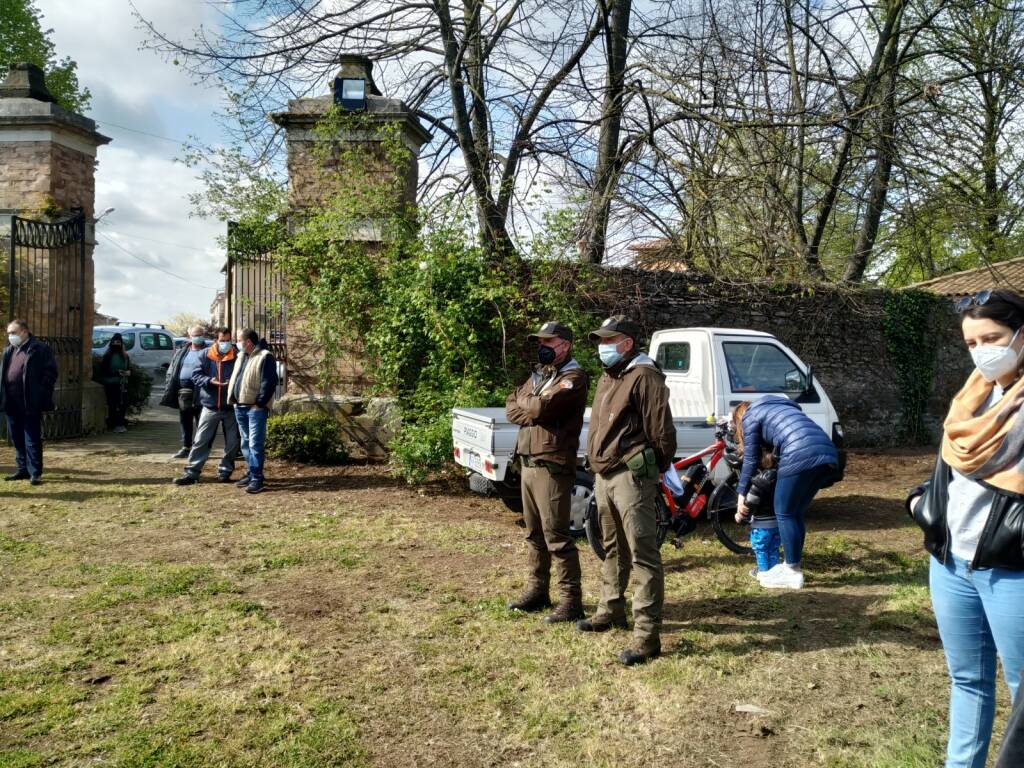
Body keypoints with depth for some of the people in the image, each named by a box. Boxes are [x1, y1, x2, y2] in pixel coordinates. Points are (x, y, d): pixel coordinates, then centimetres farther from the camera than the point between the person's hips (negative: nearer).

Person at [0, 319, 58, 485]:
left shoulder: (40, 349, -5)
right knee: (17, 439, 13)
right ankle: (23, 469, 22)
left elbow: (50, 372, -9)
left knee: (32, 439, -3)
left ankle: (35, 472, 3)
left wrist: (40, 396, -13)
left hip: (30, 404, -7)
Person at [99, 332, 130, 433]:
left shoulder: (125, 356, 14)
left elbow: (129, 368, 21)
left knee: (123, 404, -1)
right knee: (113, 405, -7)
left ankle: (121, 424, 9)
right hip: (111, 384, -4)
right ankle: (115, 425, -1)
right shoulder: (107, 356, -1)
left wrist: (128, 372, -2)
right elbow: (103, 371, -5)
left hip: (123, 384, 4)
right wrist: (116, 373, -17)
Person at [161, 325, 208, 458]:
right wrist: (170, 391, 7)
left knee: (200, 422, -1)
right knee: (185, 422, 12)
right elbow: (172, 372, 16)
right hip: (183, 391, 6)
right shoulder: (182, 352, 16)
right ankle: (186, 447, 22)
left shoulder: (207, 352, 0)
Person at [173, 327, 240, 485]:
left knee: (232, 443, 8)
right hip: (210, 406, 1)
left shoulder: (237, 356, -4)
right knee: (200, 441, 3)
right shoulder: (206, 355, 0)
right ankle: (191, 472, 9)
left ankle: (225, 471, 22)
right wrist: (209, 381, -19)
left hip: (231, 407, -1)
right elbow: (196, 376, 0)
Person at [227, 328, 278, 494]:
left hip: (255, 408, -9)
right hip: (239, 407, 9)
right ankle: (251, 473, 24)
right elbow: (234, 377, 24)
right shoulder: (241, 356, 16)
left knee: (255, 444, -8)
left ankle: (257, 478, -4)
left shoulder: (265, 357, -11)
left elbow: (269, 383, -16)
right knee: (246, 443, 14)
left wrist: (260, 403, -18)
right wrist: (232, 398, 14)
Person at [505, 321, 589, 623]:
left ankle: (571, 601, 1)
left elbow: (541, 407, -22)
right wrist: (533, 411, -9)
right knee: (534, 533, 16)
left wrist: (523, 401, -1)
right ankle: (537, 590, 28)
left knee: (556, 536, -6)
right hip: (527, 463, 9)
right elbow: (511, 408, 10)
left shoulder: (573, 378, -8)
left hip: (552, 466, -9)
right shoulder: (538, 374, 19)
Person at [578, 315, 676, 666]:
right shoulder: (607, 378, 19)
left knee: (643, 555, -6)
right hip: (604, 476, 10)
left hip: (631, 476, -10)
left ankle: (647, 635, -3)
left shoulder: (643, 376, -12)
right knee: (612, 549, 21)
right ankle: (611, 611, 37)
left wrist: (655, 470, -5)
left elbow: (661, 430, -15)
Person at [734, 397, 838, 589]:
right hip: (828, 454, 8)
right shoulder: (778, 405, 35)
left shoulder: (750, 416, 14)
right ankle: (790, 566, 25)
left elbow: (751, 459, 11)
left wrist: (741, 494, 16)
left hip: (801, 456, -8)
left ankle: (794, 574, 7)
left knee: (784, 514, 4)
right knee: (796, 513, 18)